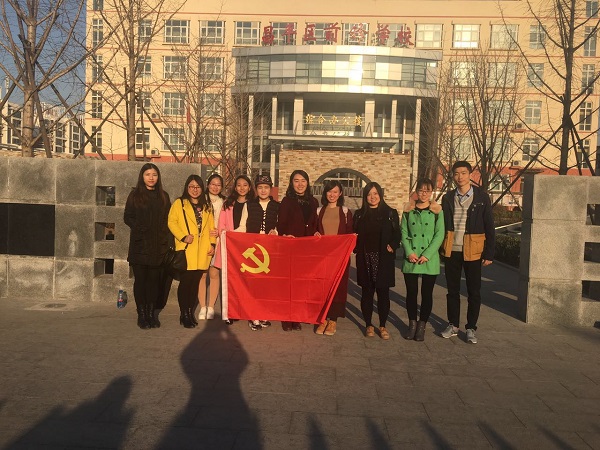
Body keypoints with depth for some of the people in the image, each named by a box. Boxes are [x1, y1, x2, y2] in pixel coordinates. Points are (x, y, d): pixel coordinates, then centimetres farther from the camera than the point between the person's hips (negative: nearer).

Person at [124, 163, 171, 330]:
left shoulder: (163, 196, 12)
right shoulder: (135, 195, 5)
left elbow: (167, 219, 12)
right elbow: (127, 217, 3)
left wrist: (163, 234, -3)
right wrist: (140, 229, -10)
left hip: (158, 246, 2)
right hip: (139, 245, -2)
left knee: (154, 280, 3)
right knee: (140, 280, 1)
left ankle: (152, 314, 12)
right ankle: (141, 314, 8)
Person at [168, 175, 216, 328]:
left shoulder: (207, 206, 19)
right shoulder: (179, 203, 5)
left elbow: (211, 226, 16)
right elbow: (172, 222, -5)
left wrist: (212, 243, 5)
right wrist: (183, 237, -16)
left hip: (202, 252, 4)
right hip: (186, 250, -4)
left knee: (195, 282, 7)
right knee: (185, 282, -3)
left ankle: (191, 312, 16)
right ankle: (184, 314, 6)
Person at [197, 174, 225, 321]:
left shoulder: (224, 202, 11)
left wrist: (219, 232, -4)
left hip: (217, 241, 1)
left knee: (214, 273, -4)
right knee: (202, 273, -5)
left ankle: (211, 307, 4)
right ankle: (202, 308, 3)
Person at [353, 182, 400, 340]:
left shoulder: (390, 213, 3)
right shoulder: (359, 214, 9)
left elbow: (397, 235, 2)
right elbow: (354, 235, 9)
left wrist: (392, 246, -14)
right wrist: (357, 248, -8)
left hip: (384, 260, -1)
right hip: (365, 259, 1)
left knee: (383, 293, 3)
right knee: (367, 292, 6)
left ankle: (382, 326, 15)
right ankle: (368, 325, 17)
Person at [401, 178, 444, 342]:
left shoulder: (437, 210, 0)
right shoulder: (408, 209, 5)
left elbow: (439, 235, -4)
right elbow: (404, 232, 3)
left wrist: (427, 255, -12)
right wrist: (409, 252, -10)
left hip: (430, 259, -1)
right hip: (410, 259, 1)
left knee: (427, 293, 5)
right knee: (411, 292, 7)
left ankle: (422, 326, 18)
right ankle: (412, 324, 22)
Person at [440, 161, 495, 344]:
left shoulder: (481, 197, -1)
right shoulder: (447, 198, 6)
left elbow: (489, 228, -2)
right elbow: (441, 225, 9)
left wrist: (489, 253, -6)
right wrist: (440, 247, 3)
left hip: (472, 252, -2)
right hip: (451, 251, 2)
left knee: (474, 292, 5)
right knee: (453, 290, 11)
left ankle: (471, 328, 18)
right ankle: (453, 325, 24)